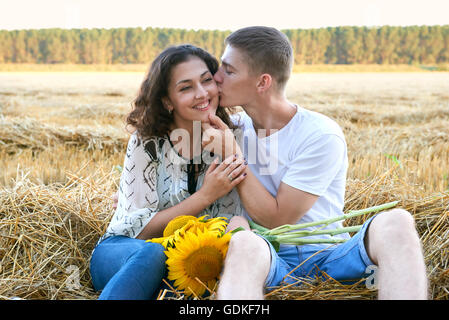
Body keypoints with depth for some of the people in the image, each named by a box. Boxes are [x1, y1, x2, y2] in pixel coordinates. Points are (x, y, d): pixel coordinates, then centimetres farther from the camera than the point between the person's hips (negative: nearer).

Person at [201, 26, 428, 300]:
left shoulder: (323, 136, -10)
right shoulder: (236, 127, 6)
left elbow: (276, 218, -10)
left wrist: (232, 152, -12)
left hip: (330, 258, -1)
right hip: (270, 259, 2)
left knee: (396, 222, -31)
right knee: (243, 243, -36)